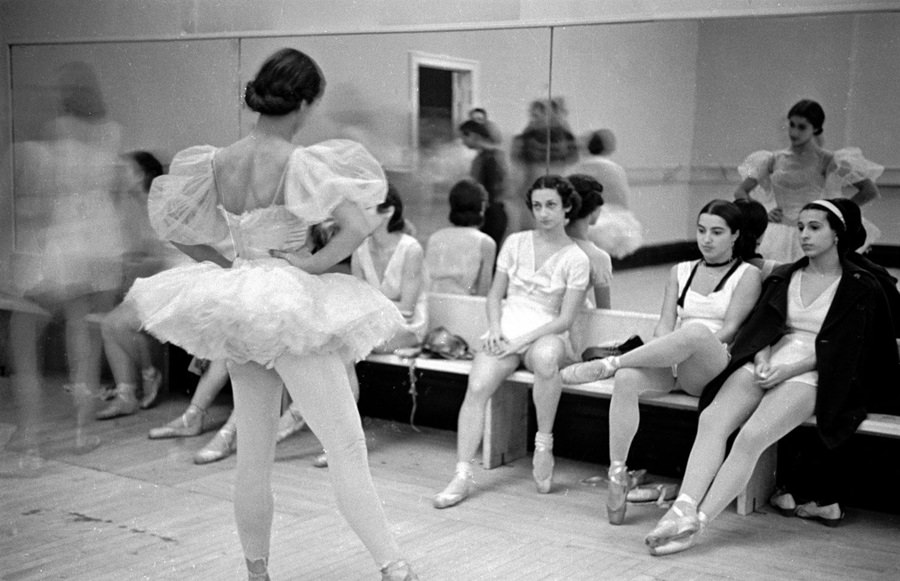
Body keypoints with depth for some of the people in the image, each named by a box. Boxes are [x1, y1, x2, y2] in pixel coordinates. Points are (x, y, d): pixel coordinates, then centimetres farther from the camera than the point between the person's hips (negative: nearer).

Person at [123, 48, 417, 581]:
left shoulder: (217, 163, 2)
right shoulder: (297, 163, -17)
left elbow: (173, 227, 13)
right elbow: (358, 227, -24)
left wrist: (226, 266, 11)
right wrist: (312, 263, -10)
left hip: (238, 307, 6)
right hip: (292, 308, -6)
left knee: (254, 453, 15)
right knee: (347, 446, -3)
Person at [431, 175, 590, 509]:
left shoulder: (576, 259, 0)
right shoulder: (515, 243, 10)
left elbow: (565, 319, -5)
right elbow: (495, 295, 13)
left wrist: (523, 339, -16)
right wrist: (495, 328, -6)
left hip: (545, 335, -2)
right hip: (506, 332, 3)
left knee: (546, 357, -40)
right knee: (476, 387, -25)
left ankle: (544, 442, -21)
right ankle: (462, 476, -25)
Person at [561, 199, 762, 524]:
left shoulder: (747, 275, 10)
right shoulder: (681, 272, 23)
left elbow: (730, 328, -3)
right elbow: (665, 323, 12)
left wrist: (683, 350, -16)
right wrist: (663, 353, -11)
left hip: (712, 369, -4)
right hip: (672, 364, 4)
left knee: (696, 332, -40)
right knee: (627, 379, -32)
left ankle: (608, 365, -31)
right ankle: (617, 475, -31)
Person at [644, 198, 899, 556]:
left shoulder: (860, 288, 7)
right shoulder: (783, 277, 23)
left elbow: (842, 349, -2)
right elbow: (762, 324, 13)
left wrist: (787, 369, -13)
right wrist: (762, 356, -9)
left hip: (809, 375, -4)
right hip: (767, 365, 5)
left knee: (752, 436, -30)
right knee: (712, 418, -26)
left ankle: (698, 524, -34)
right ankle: (683, 510, -37)